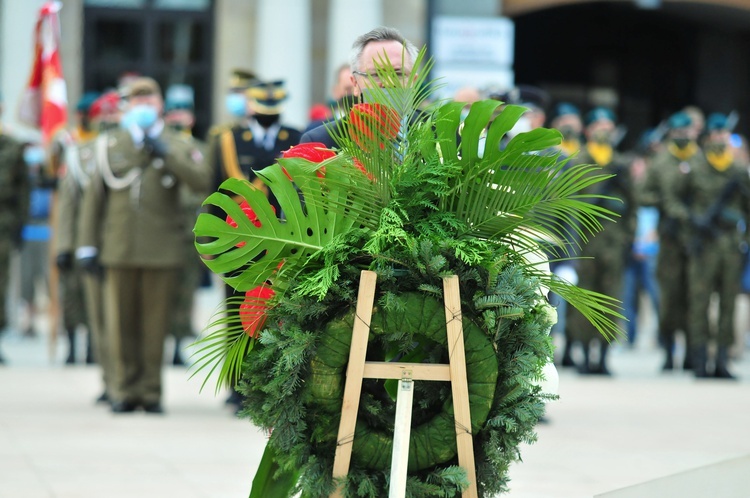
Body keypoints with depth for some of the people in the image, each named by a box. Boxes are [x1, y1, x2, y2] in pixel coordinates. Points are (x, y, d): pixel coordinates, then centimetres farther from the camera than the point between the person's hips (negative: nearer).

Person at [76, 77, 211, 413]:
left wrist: (165, 153, -15)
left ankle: (151, 391, 8)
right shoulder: (111, 145, 12)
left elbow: (201, 181, -12)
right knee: (122, 323, 1)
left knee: (155, 322, 0)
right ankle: (126, 390, 10)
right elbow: (94, 199, 11)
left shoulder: (177, 147, 7)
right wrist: (88, 245, 4)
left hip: (161, 249, -1)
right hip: (120, 248, 1)